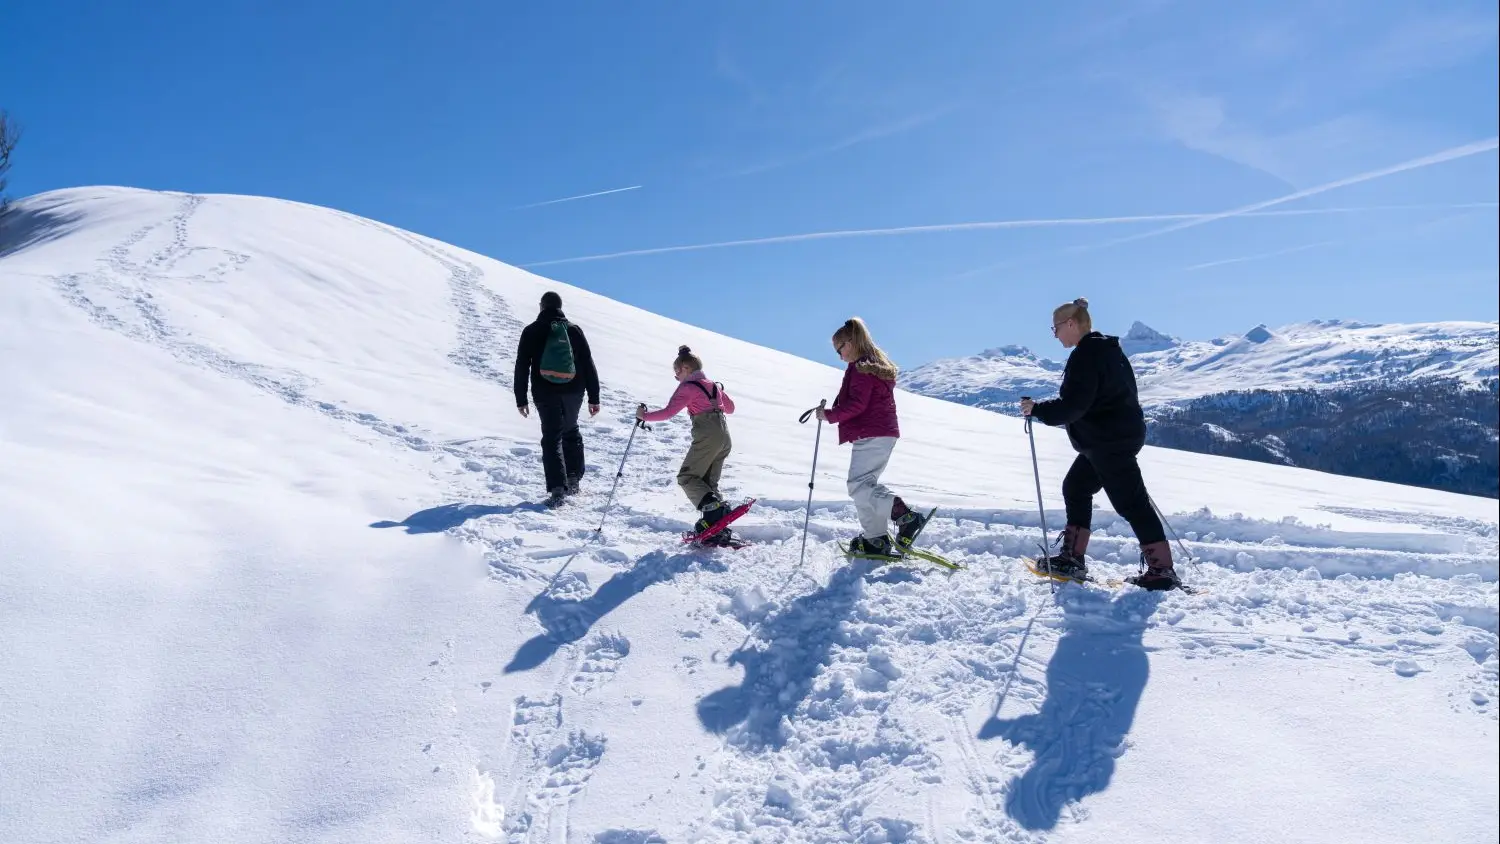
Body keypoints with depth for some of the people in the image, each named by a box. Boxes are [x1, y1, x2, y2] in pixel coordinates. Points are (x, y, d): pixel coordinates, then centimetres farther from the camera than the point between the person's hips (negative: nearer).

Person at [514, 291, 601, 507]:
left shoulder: (531, 332, 1)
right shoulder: (574, 330, 4)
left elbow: (521, 367, 0)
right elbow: (588, 366, 3)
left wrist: (521, 399, 5)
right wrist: (594, 398, 6)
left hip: (545, 394, -2)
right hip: (573, 392, 2)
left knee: (552, 438, -1)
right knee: (571, 432, 21)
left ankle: (557, 488, -14)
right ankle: (573, 480, 20)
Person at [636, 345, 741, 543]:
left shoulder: (688, 387, -3)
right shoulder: (714, 385, 21)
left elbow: (669, 412, -11)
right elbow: (730, 408, 31)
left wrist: (645, 415, 1)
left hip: (707, 437, -8)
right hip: (725, 438, 8)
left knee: (687, 477, -1)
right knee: (708, 482, 12)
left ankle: (713, 508, -21)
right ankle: (718, 528, 1)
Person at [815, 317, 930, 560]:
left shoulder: (861, 368, -12)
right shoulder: (878, 365, 19)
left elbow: (856, 405, -20)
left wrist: (829, 415, -10)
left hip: (870, 435, -11)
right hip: (886, 433, 11)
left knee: (859, 486, -11)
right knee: (865, 485, 14)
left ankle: (905, 516, -20)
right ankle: (875, 539, 14)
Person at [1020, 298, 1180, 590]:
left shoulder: (1085, 355, -18)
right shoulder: (1108, 349, 14)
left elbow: (1073, 404, -24)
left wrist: (1038, 409, -13)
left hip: (1108, 442, -11)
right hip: (1125, 433, 11)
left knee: (1131, 502, -7)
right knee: (1076, 488, 18)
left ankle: (1162, 570, -3)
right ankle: (1072, 558, 22)